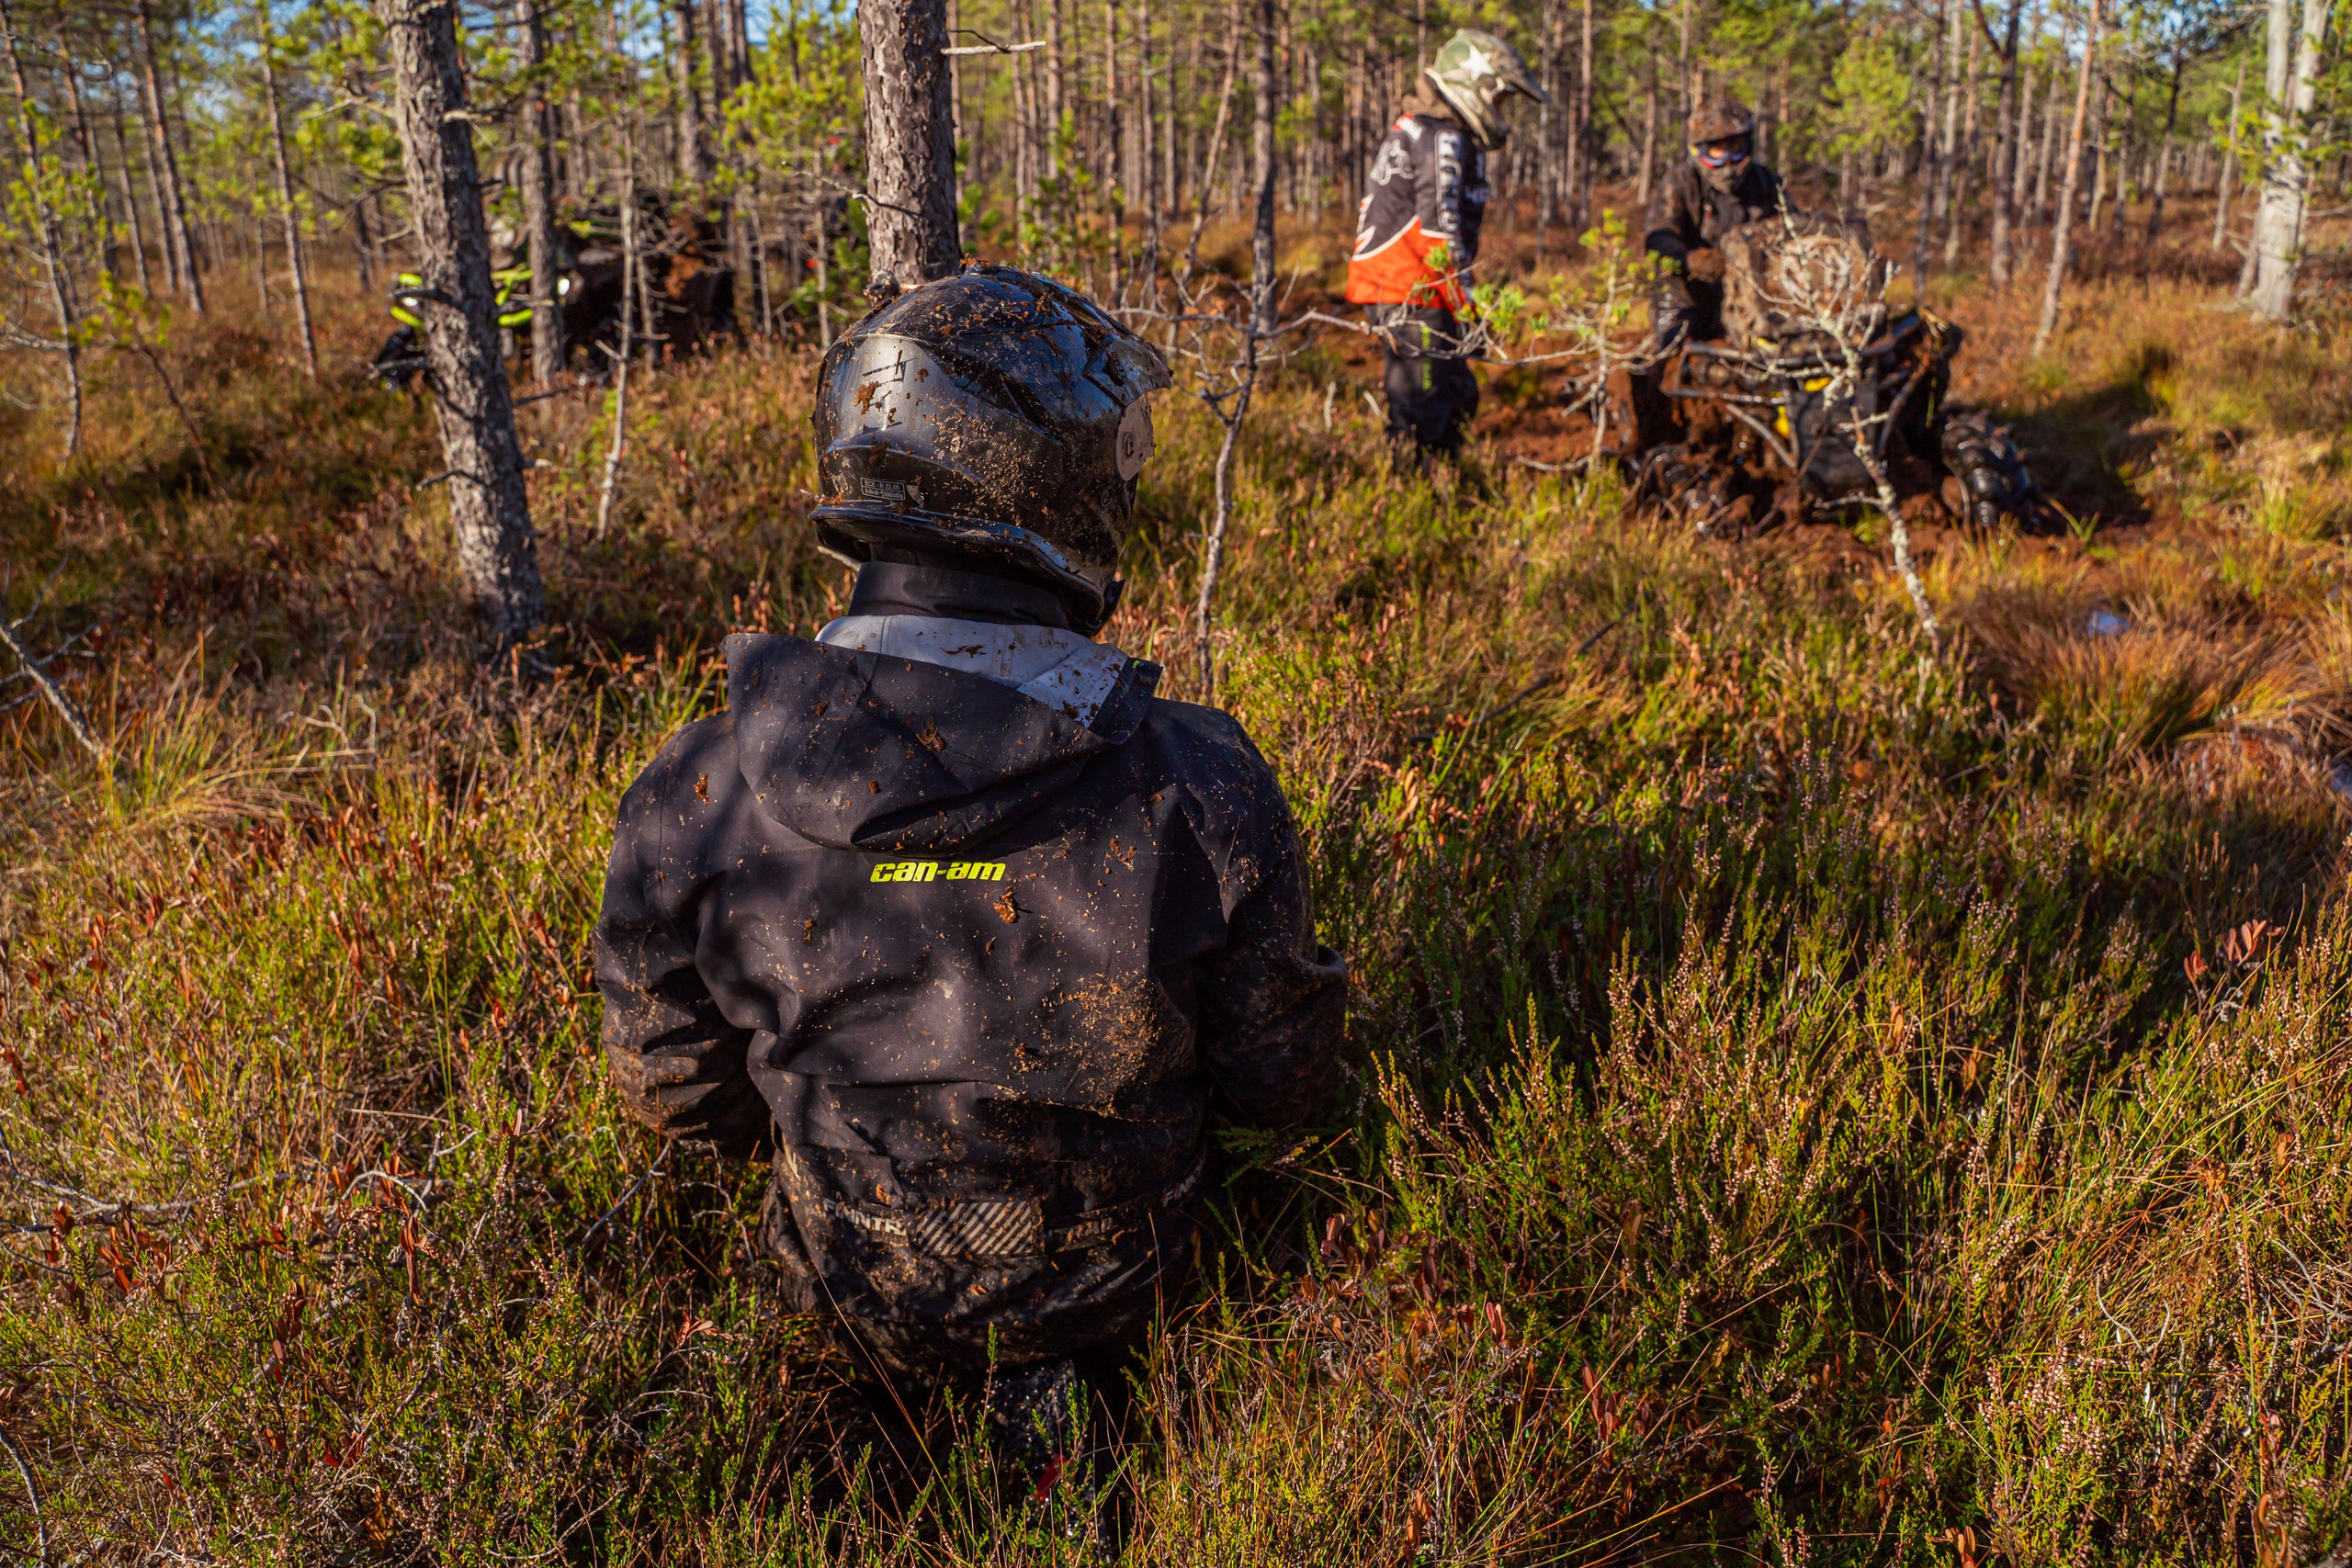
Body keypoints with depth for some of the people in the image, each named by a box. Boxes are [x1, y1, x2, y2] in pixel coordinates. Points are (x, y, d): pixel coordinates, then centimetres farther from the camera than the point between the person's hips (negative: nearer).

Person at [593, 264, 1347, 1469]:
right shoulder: (1202, 793, -28)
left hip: (852, 1293, 1)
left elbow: (672, 1087, -7)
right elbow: (1282, 1080, -12)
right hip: (1112, 1291, -1)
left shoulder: (696, 801, -23)